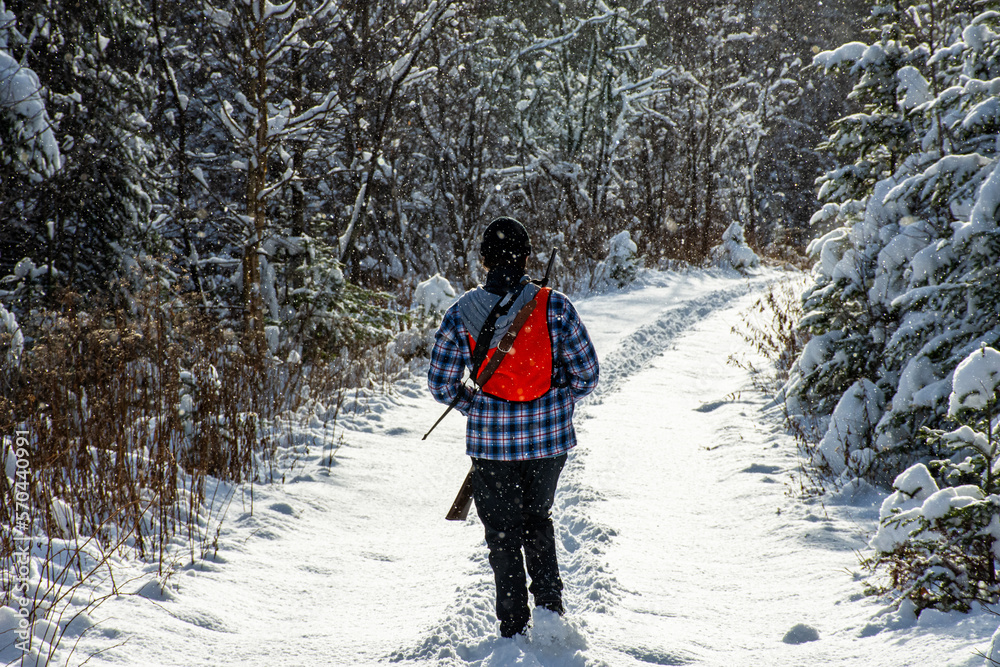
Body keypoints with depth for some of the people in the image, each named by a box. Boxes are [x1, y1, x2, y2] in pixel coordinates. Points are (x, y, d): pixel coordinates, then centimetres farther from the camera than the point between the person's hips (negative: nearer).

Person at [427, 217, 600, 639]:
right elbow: (586, 375, -5)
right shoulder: (554, 306, -9)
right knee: (538, 518, 24)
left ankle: (513, 628, 16)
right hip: (550, 436, 1)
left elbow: (441, 385, -3)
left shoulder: (461, 313, -7)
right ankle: (550, 601, 12)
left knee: (503, 533, 13)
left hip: (490, 440, -1)